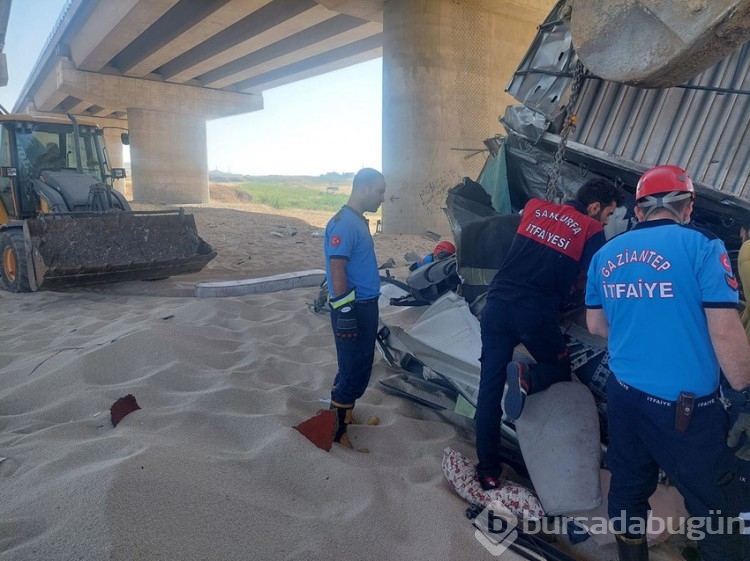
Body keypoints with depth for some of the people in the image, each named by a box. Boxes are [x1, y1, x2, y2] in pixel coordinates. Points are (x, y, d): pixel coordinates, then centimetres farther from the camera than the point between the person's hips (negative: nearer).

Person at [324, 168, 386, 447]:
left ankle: (345, 413, 35)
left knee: (360, 366, 19)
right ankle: (335, 429, 14)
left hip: (366, 305, 10)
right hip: (354, 308, -10)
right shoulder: (344, 223, -19)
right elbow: (336, 270, -22)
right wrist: (345, 311, -22)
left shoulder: (358, 220, 12)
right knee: (353, 369, 0)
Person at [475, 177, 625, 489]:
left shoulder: (534, 208, 15)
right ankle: (527, 377, -12)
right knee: (560, 369, 22)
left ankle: (488, 473, 13)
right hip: (536, 314, -4)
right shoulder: (591, 231, 3)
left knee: (490, 389, 8)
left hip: (497, 305, 4)